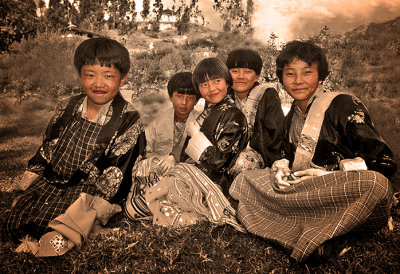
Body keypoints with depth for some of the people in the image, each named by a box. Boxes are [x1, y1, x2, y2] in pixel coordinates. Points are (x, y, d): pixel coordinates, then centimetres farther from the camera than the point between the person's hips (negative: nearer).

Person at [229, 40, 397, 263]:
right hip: (311, 194, 6)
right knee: (245, 181, -7)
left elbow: (385, 162, -11)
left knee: (375, 184, -39)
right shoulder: (293, 117, 12)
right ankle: (316, 240, -21)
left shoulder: (344, 105, -8)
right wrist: (280, 169, -5)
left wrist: (327, 174, -21)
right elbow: (289, 158, 20)